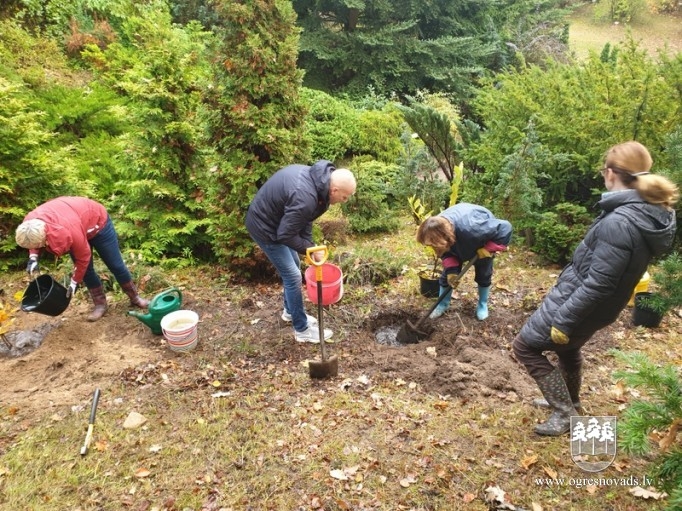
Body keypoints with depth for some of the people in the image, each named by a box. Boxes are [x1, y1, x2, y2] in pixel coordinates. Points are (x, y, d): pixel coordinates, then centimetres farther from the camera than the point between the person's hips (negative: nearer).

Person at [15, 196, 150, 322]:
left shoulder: (68, 232, -47)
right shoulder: (30, 223, -28)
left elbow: (83, 257, -28)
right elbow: (33, 242, 0)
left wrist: (74, 282, -17)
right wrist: (33, 257, -19)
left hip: (97, 221, -6)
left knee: (115, 264, 3)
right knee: (86, 270, 5)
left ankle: (135, 297, 19)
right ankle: (100, 304, 18)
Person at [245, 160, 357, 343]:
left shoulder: (317, 178, -5)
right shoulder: (305, 198, -36)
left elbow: (304, 218, 6)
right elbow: (285, 235, -27)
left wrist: (310, 245, 2)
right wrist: (310, 249, -14)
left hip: (274, 219, 10)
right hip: (264, 226, -10)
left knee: (293, 266, 21)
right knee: (293, 276, -2)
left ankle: (290, 311, 41)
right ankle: (302, 329, 14)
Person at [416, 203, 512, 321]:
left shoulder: (471, 228, -52)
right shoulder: (438, 228, -34)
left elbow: (505, 228, -40)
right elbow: (446, 252, -15)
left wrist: (488, 249, -35)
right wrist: (451, 270, -27)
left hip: (483, 242, -4)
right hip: (459, 244, 4)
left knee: (483, 274, 8)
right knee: (447, 274, 4)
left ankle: (482, 304, 33)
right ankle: (442, 305, 24)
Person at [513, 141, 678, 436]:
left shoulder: (619, 222, -31)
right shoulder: (653, 213, -2)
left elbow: (597, 284, -29)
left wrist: (563, 321, -22)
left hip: (579, 302, -9)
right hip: (596, 308, 9)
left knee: (525, 346, 5)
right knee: (568, 347, 31)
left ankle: (564, 413, 12)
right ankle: (569, 404, 51)